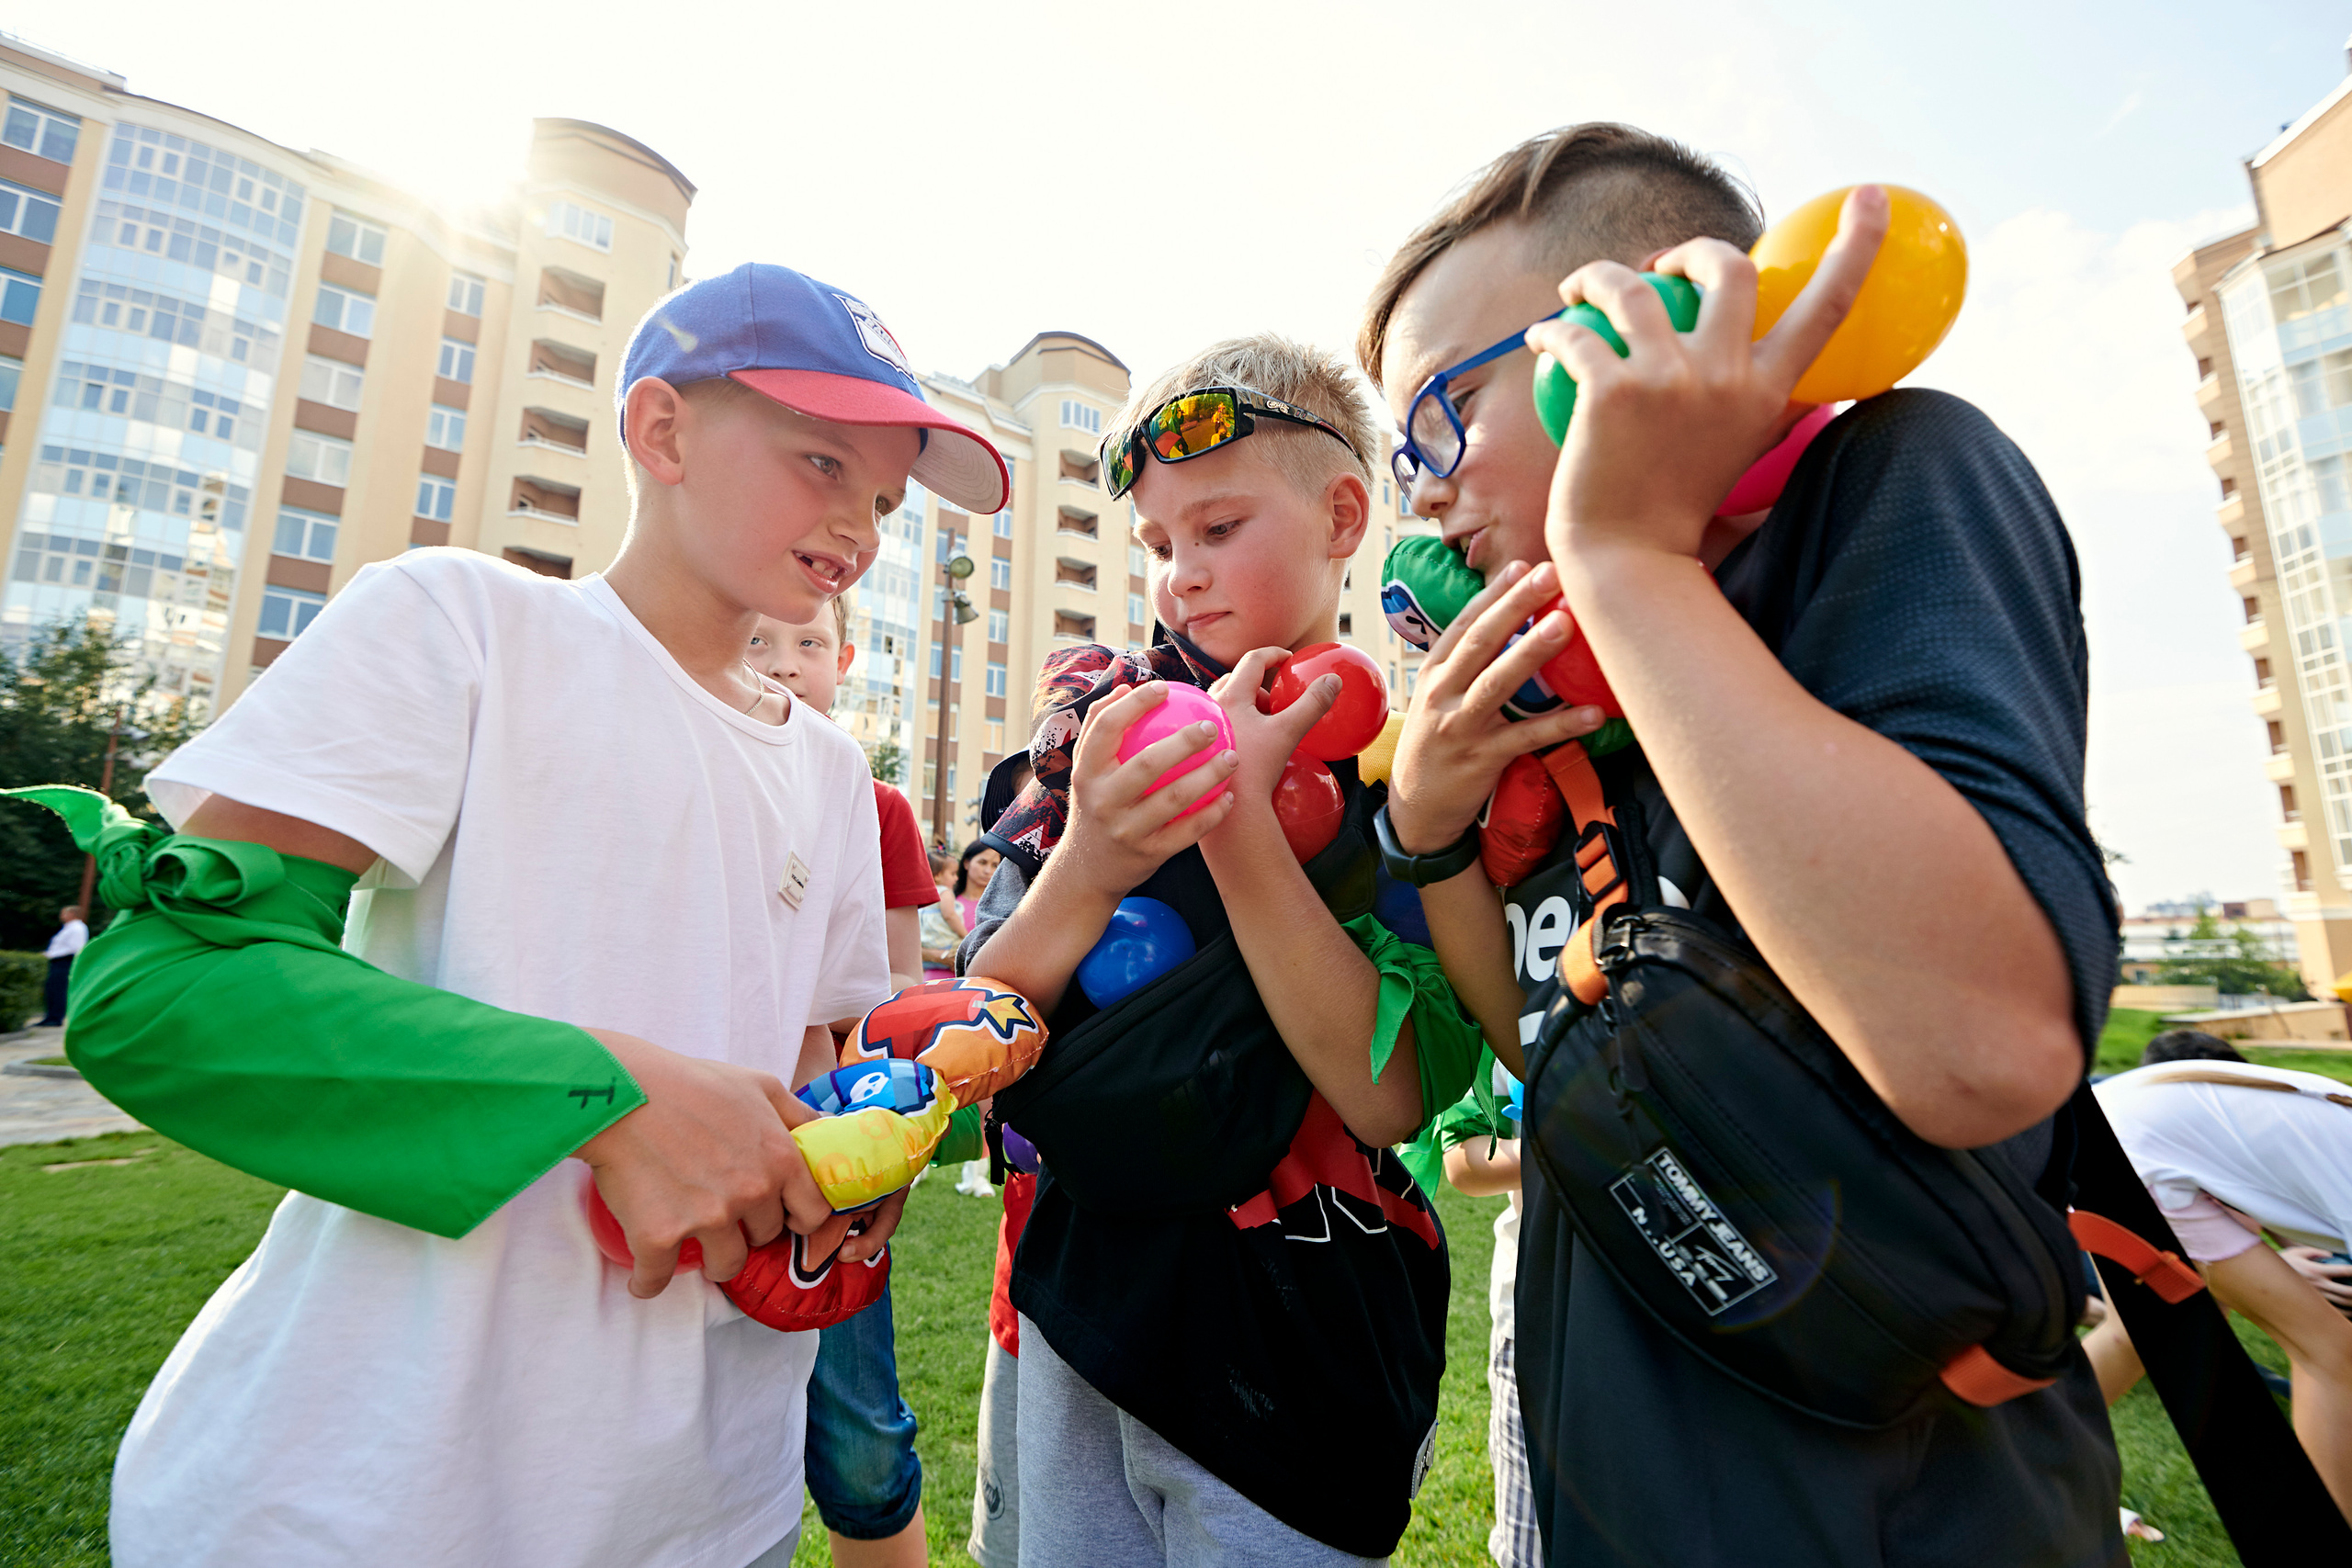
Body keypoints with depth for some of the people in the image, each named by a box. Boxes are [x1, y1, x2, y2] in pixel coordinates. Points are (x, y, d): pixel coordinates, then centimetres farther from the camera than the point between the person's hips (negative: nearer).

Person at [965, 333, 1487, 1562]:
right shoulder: (1113, 720, -1)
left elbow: (1390, 1094, -20)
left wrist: (1237, 820, -28)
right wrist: (1085, 868, -25)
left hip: (1287, 1355, -3)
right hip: (1076, 1303, 4)